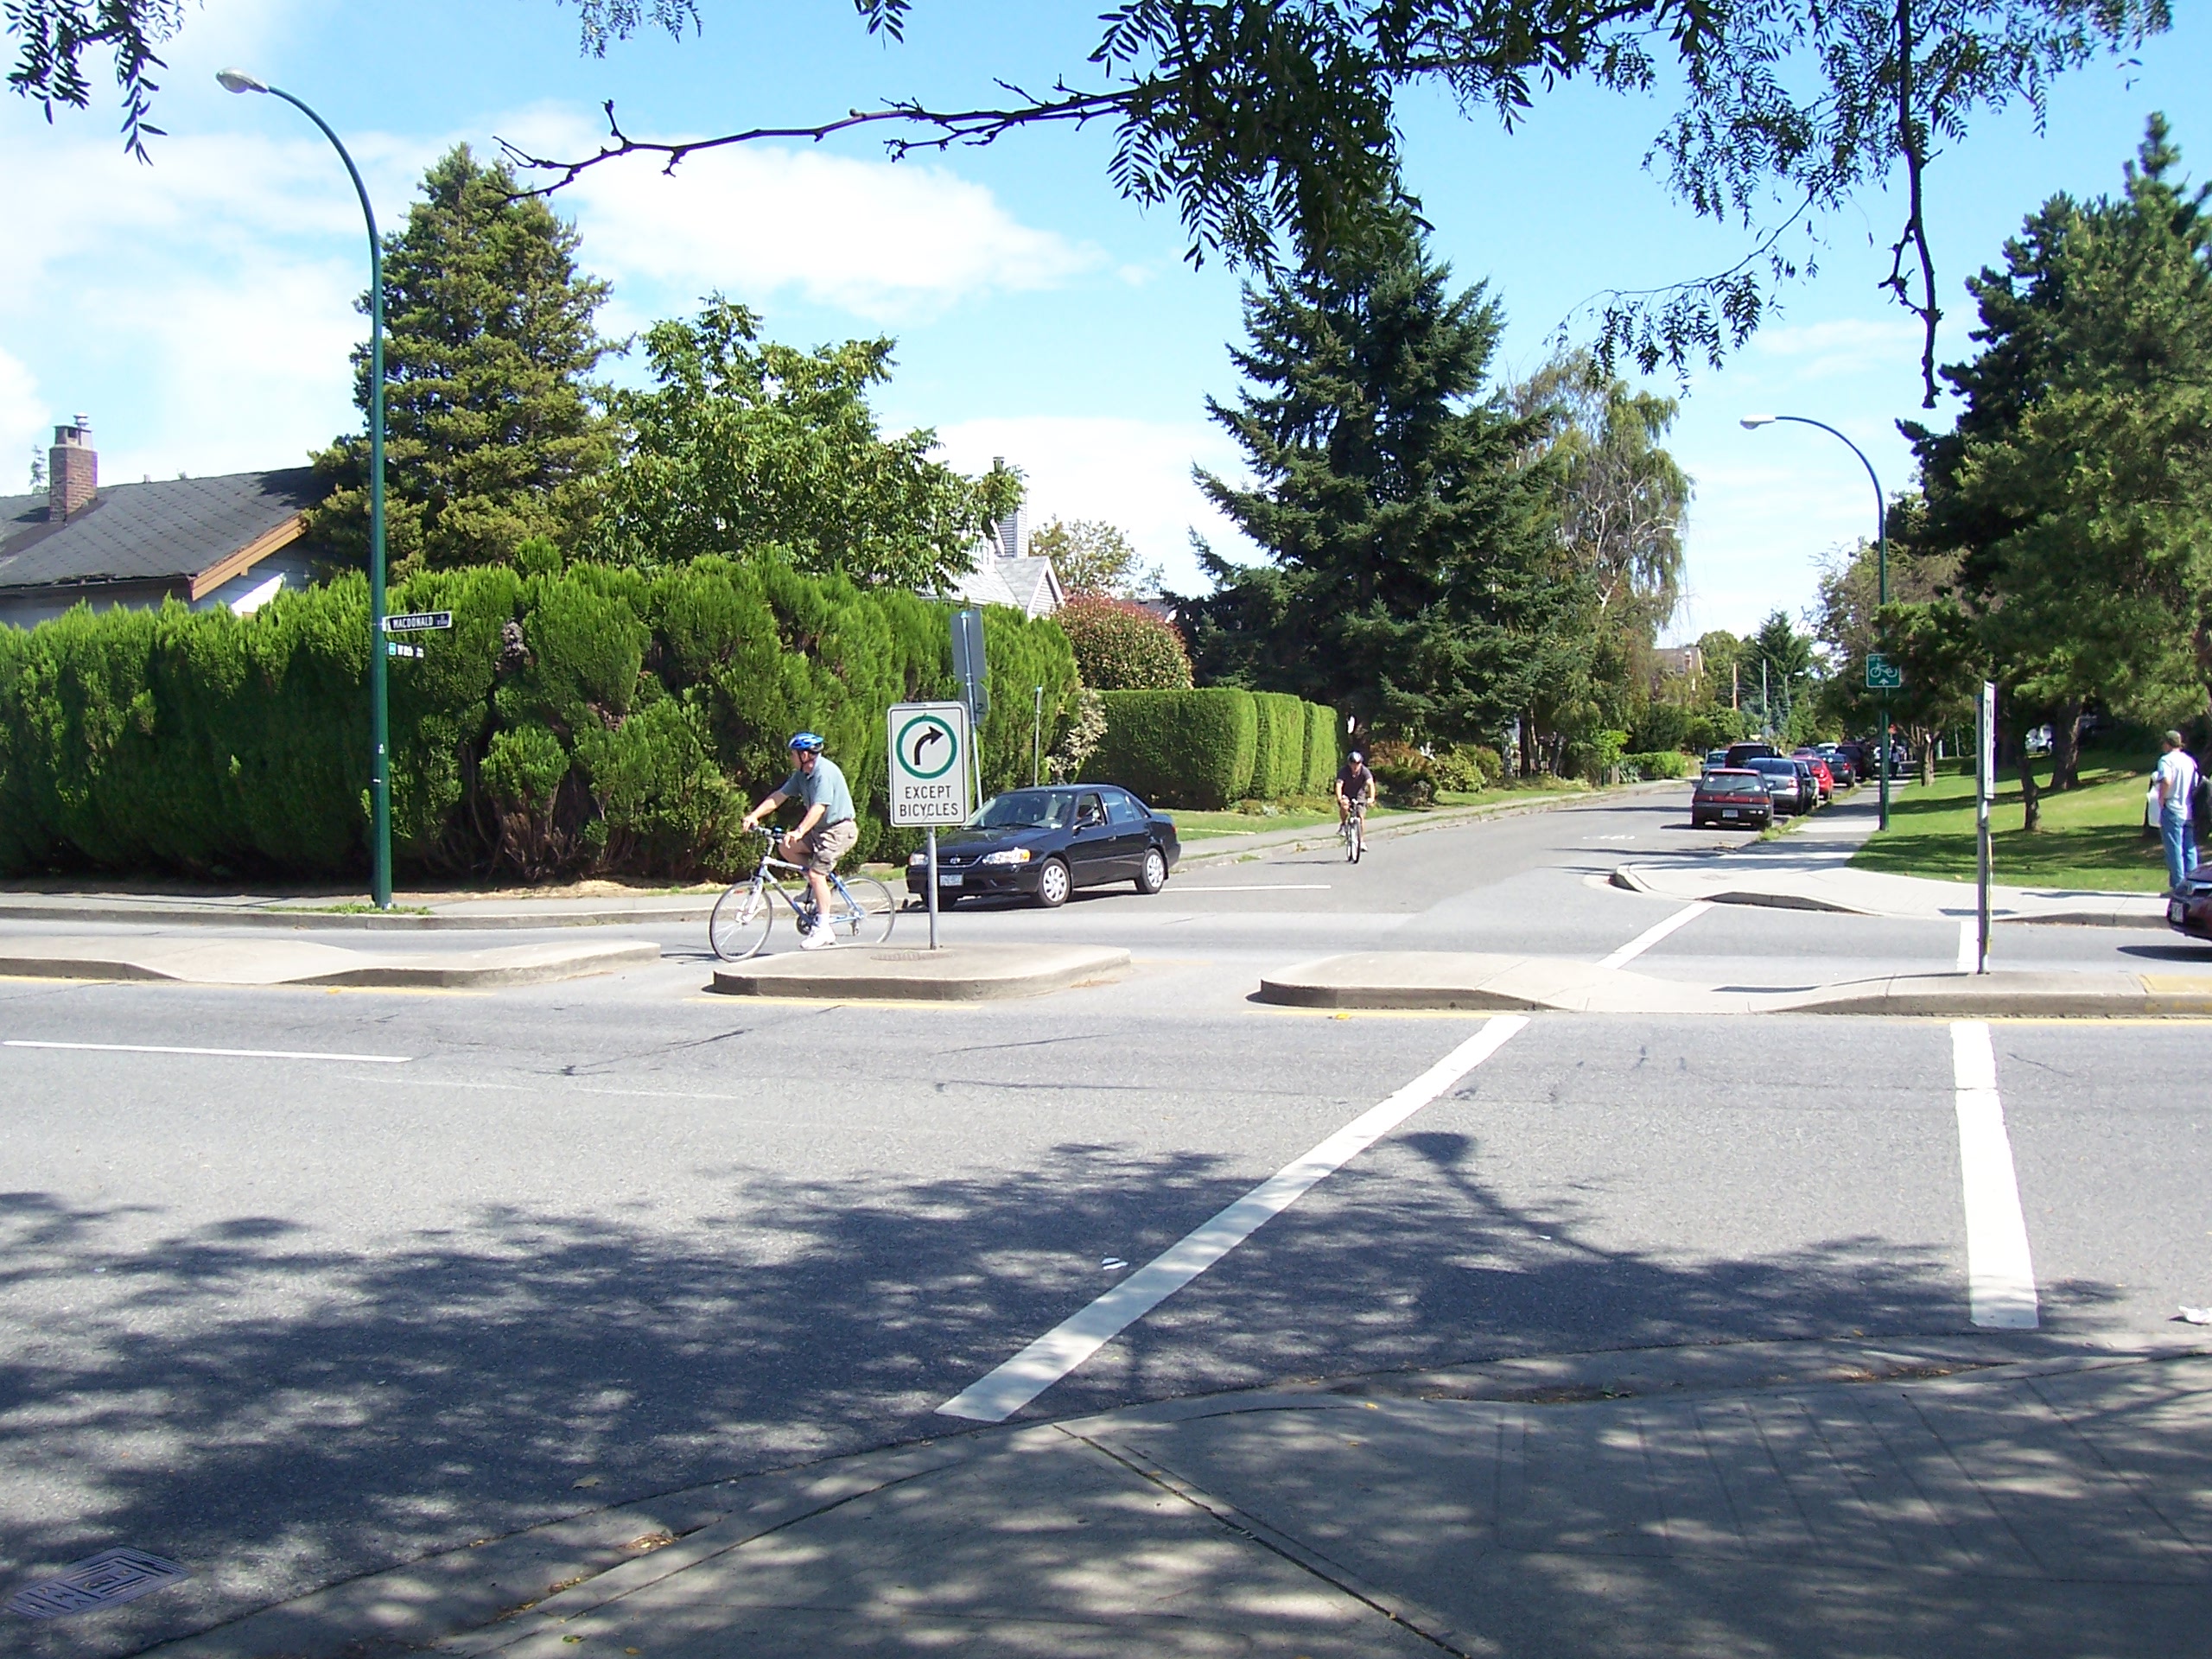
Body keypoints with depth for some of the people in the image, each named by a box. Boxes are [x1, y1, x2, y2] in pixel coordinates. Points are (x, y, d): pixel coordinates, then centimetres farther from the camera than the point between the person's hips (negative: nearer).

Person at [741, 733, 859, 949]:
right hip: (820, 829, 9)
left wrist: (799, 831, -42)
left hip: (839, 829, -9)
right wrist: (754, 815, -8)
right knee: (786, 849, -1)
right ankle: (816, 885, 14)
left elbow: (819, 807, -31)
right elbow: (780, 796, 4)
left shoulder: (825, 771, -22)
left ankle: (823, 929, -13)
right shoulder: (802, 774, 6)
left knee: (816, 873, -16)